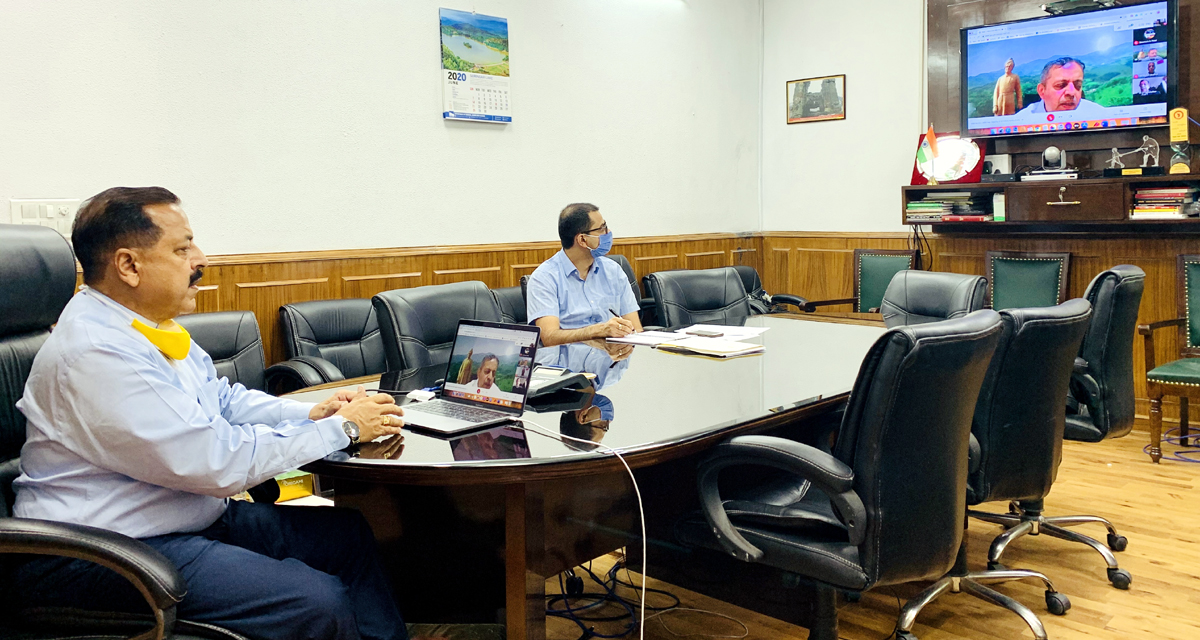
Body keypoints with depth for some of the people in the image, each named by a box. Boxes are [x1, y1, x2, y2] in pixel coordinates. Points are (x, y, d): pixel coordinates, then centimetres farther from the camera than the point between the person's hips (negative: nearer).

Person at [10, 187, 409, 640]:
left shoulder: (149, 322, 7)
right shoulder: (96, 351, -24)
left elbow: (222, 398, 17)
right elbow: (217, 462, -25)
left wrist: (312, 414, -1)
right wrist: (342, 428, -16)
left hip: (194, 515, 10)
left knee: (347, 533, 6)